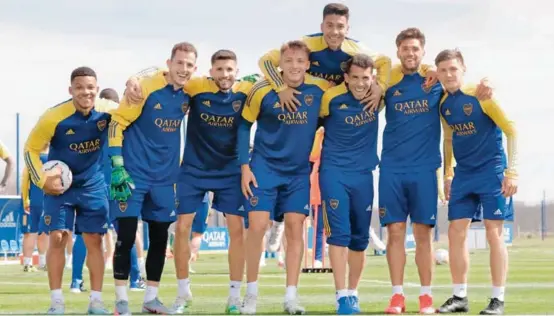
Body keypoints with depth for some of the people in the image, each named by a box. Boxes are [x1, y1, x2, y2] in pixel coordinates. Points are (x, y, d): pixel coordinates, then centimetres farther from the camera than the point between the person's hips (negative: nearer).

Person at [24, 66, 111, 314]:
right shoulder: (55, 117, -23)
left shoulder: (107, 111, -15)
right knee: (57, 238, -7)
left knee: (94, 240, 3)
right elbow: (31, 149, -13)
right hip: (60, 185, -2)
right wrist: (43, 181, -17)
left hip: (93, 186, 3)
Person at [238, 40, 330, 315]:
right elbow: (244, 126, -1)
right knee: (257, 226, -8)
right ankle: (251, 293, 6)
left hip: (299, 171, 2)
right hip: (264, 167, -2)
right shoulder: (262, 91, -13)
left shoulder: (319, 89, -9)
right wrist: (245, 166, -5)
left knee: (295, 227, -2)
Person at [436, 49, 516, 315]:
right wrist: (447, 175, 15)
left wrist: (512, 171, -16)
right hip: (463, 174, 6)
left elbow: (510, 130, -12)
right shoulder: (443, 104, 4)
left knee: (494, 233, -6)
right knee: (455, 232, 2)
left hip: (492, 171, -6)